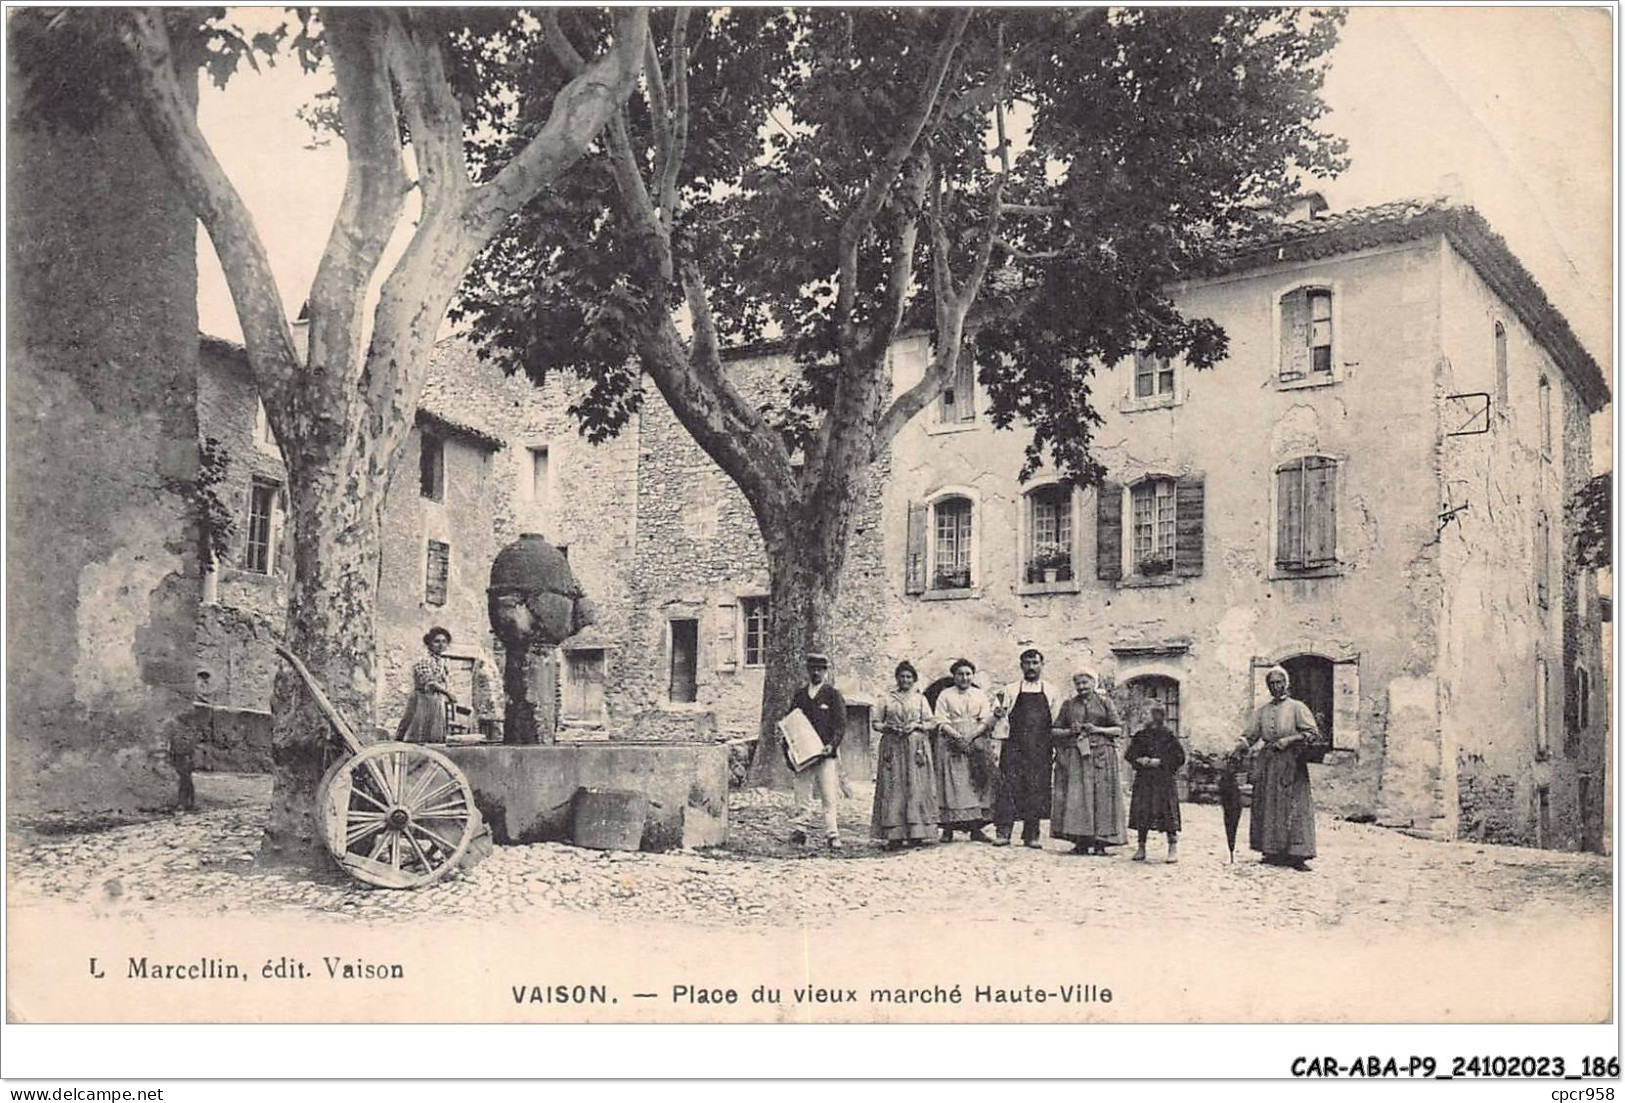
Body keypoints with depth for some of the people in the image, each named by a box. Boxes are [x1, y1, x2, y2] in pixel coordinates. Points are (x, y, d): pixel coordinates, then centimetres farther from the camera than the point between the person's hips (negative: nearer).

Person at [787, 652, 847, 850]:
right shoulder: (799, 695, 14)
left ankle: (832, 835, -4)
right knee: (803, 794, 5)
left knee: (829, 797, -6)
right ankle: (803, 830, 13)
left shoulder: (833, 695, 3)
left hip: (825, 753, -3)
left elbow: (841, 724, -2)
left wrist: (832, 744, -16)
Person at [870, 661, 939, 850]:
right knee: (893, 790, -6)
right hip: (892, 747, 0)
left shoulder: (920, 698, 13)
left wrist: (916, 725, -7)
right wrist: (888, 727, -8)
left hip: (916, 747, 0)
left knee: (916, 788, -6)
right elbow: (876, 723, 10)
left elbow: (931, 722, 10)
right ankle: (894, 836, -7)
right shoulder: (887, 698, 12)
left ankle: (916, 834, -4)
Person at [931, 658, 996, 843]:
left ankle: (975, 828, -2)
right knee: (951, 785, -7)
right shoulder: (945, 695, 8)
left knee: (976, 785, -3)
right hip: (951, 743, -2)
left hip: (976, 743, 2)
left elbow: (986, 720, 4)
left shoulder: (980, 695, 14)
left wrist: (971, 736, -12)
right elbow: (942, 722, -1)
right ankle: (948, 829, -7)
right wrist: (957, 736, -16)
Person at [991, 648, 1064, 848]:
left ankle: (1031, 835, 9)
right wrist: (998, 712, -19)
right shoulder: (1010, 690, 9)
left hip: (1040, 749, 1)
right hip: (1014, 747, -1)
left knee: (1037, 790, 1)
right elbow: (998, 714, 4)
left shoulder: (1052, 693, 10)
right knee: (1008, 787, -7)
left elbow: (1057, 723, 11)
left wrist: (1055, 748, 3)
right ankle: (1003, 832, -5)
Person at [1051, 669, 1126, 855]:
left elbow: (1118, 730, 5)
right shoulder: (1068, 705, 14)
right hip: (1074, 756, 2)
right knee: (1075, 797, -6)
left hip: (1100, 755, -2)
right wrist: (1070, 731, -4)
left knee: (1100, 796, -6)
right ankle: (1080, 842, -3)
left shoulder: (1104, 702, 9)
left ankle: (1100, 842, -4)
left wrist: (1098, 729, -9)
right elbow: (1055, 730, 14)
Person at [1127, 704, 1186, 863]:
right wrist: (1140, 760, -8)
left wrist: (1160, 762, -12)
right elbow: (1130, 754, 11)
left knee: (1167, 813, -7)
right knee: (1141, 813, 5)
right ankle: (1141, 847, 14)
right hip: (1144, 780, 3)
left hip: (1164, 780, -3)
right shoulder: (1141, 736, 10)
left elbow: (1180, 758, -3)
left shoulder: (1169, 737, 1)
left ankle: (1173, 847, -2)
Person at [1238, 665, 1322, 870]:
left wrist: (1289, 740, -15)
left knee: (1293, 808, -7)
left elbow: (1313, 734, -5)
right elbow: (1250, 736, 10)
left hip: (1291, 765, -4)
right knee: (1268, 807, 2)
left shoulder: (1297, 707, 1)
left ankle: (1295, 855, -8)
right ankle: (1273, 853, 7)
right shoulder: (1261, 711, 13)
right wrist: (1235, 749, -8)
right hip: (1267, 765, 4)